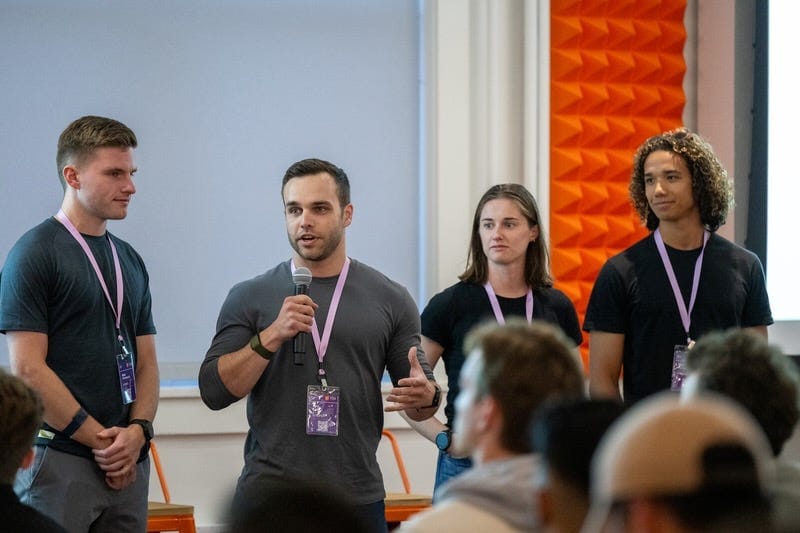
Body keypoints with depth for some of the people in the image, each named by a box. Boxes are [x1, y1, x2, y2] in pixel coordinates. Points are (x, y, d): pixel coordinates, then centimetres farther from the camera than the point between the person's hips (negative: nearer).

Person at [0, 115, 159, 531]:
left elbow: (145, 361, 15)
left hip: (128, 462, 6)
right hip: (58, 462, -6)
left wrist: (137, 432, -4)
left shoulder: (129, 260, 15)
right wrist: (101, 439, -11)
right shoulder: (34, 254, -6)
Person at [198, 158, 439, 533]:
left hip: (357, 498, 1)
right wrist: (272, 336, -15)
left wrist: (425, 396, -14)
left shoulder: (389, 300, 6)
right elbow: (214, 391, -4)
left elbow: (418, 395, 9)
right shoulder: (250, 298, 3)